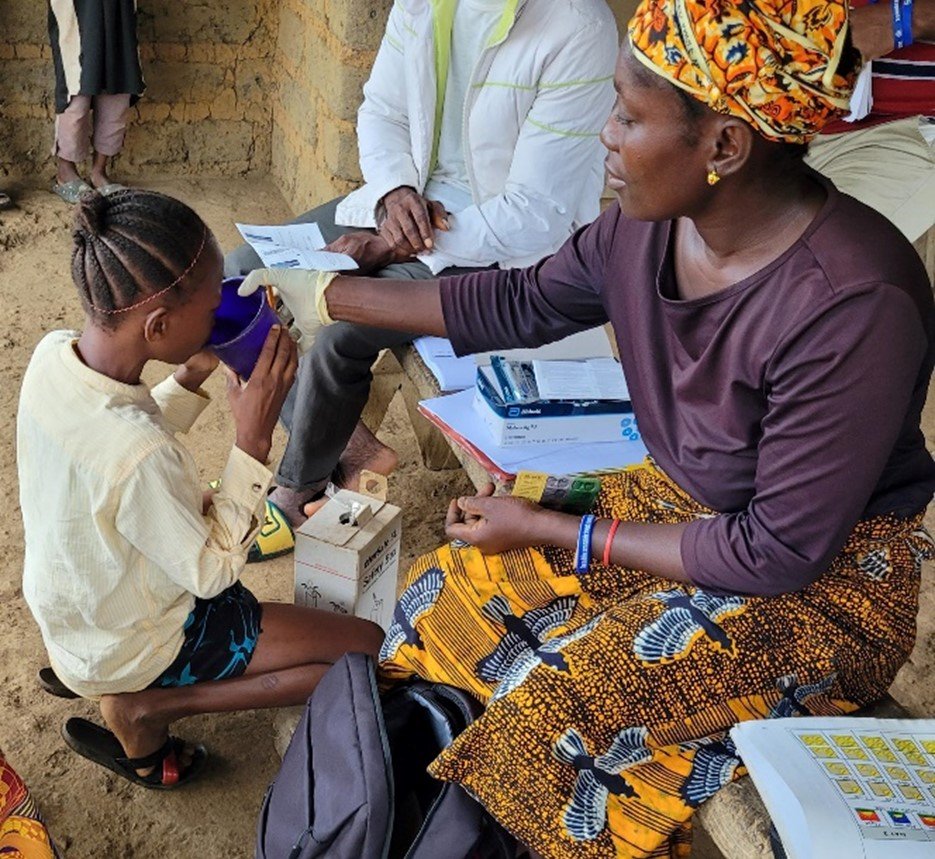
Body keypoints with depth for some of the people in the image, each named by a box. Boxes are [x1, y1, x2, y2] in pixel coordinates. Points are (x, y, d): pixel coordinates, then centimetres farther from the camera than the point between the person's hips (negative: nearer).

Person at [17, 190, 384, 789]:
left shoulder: (53, 353, -17)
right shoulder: (140, 454, -40)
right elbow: (214, 573, -24)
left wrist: (192, 376, -10)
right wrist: (254, 436, -27)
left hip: (64, 611, 8)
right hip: (132, 644, -7)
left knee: (210, 509, 33)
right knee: (367, 649, -4)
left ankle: (90, 671, 20)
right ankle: (147, 710, 0)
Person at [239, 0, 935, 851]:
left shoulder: (854, 307, -32)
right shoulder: (649, 223, -12)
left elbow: (783, 550, -24)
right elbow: (523, 303, 6)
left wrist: (549, 530, -17)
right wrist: (325, 294, 7)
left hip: (823, 581, -6)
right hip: (673, 499, 7)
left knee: (556, 716, -23)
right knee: (448, 592, -1)